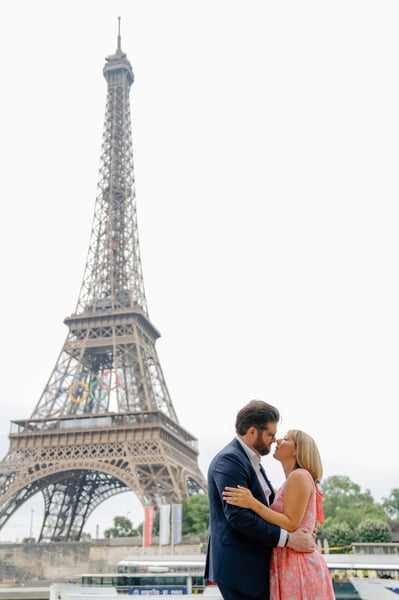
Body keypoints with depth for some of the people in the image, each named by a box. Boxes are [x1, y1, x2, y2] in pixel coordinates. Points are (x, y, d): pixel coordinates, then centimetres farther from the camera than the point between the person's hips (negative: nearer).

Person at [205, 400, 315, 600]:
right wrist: (288, 539, -21)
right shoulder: (229, 460, -17)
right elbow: (238, 515, -25)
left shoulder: (251, 461, 14)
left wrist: (299, 528, 1)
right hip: (238, 566, -10)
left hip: (253, 564, 10)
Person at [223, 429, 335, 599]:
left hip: (298, 567, -9)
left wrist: (253, 503, -24)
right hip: (290, 564, 9)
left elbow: (291, 524, -18)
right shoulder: (293, 479, 15)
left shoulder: (299, 476, -12)